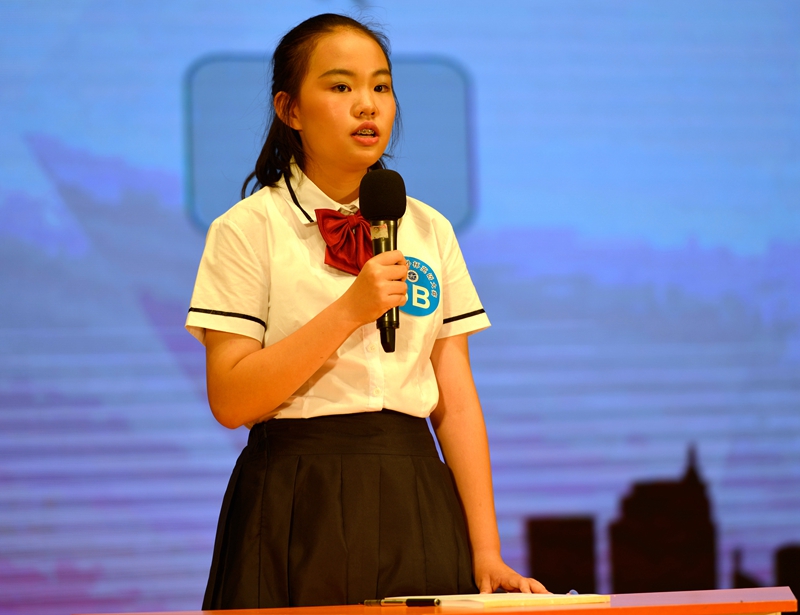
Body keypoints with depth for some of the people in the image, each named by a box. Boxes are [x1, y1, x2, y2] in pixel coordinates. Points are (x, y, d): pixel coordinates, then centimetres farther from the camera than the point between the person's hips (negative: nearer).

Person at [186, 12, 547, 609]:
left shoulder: (430, 230, 10)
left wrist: (486, 550, -2)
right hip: (298, 512, -3)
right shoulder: (248, 229, -2)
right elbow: (230, 400, -11)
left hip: (415, 505, 4)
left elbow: (456, 399, 6)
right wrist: (350, 311, -18)